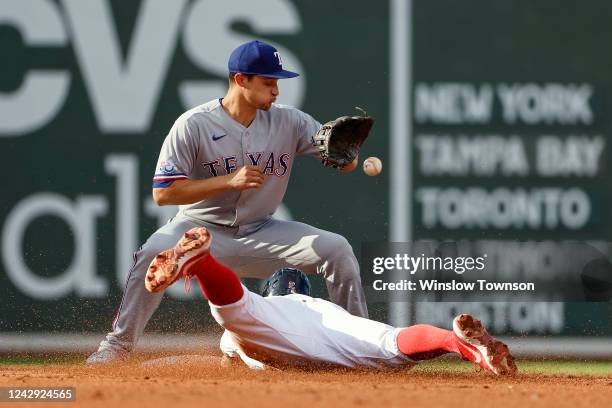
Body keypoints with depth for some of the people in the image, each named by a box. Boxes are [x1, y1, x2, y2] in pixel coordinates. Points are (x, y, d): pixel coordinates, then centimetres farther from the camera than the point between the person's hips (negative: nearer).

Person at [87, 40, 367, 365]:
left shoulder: (288, 121, -5)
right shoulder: (193, 125, -15)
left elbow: (347, 164, -6)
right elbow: (163, 193, -19)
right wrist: (229, 181, -27)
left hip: (262, 233, 3)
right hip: (201, 228, -3)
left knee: (337, 249, -13)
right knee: (153, 254, -33)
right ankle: (117, 345, -20)